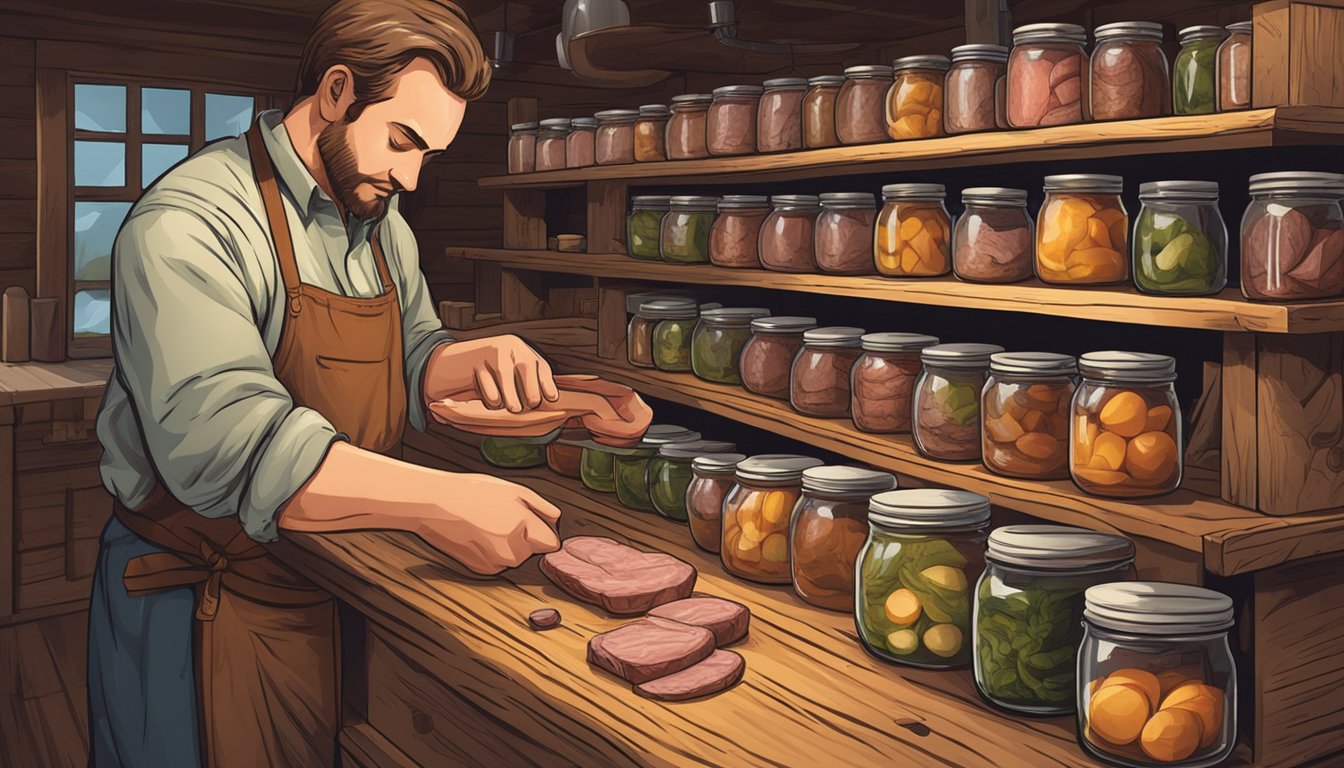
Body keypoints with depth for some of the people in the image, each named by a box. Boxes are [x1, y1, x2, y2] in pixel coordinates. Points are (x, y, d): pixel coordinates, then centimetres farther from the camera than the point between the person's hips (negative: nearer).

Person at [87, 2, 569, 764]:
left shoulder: (384, 225, 6)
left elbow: (409, 358, 16)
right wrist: (438, 502, -39)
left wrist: (476, 361, -8)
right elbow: (221, 438, -35)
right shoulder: (191, 222, -23)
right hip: (209, 608, -7)